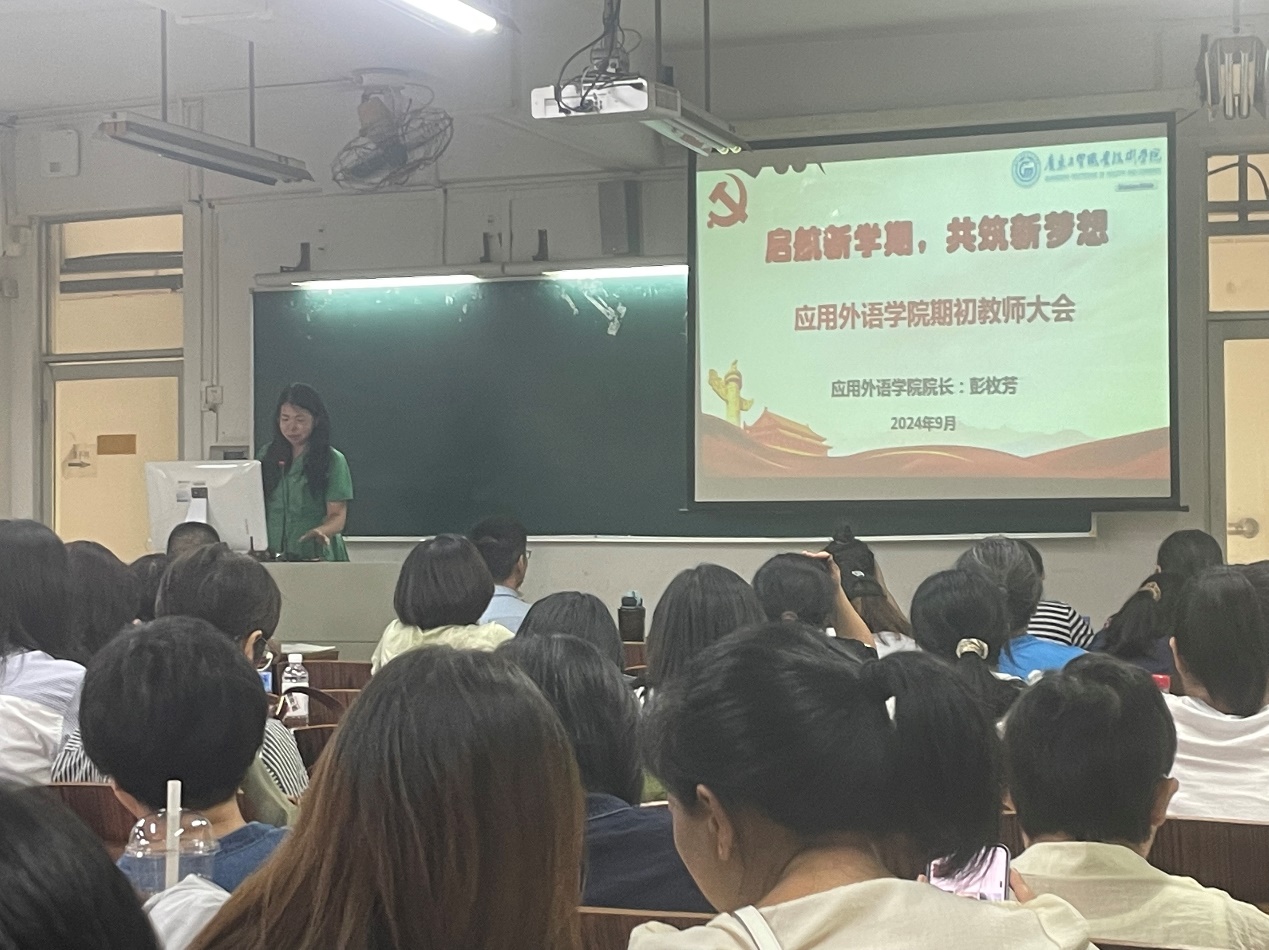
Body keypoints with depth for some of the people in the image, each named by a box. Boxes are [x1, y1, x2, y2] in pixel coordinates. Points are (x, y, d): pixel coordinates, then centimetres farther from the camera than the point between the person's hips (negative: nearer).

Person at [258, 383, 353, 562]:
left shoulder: (333, 460, 2)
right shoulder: (268, 455, 14)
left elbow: (337, 516, -1)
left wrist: (320, 531, -23)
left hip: (316, 555, -3)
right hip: (272, 555, 3)